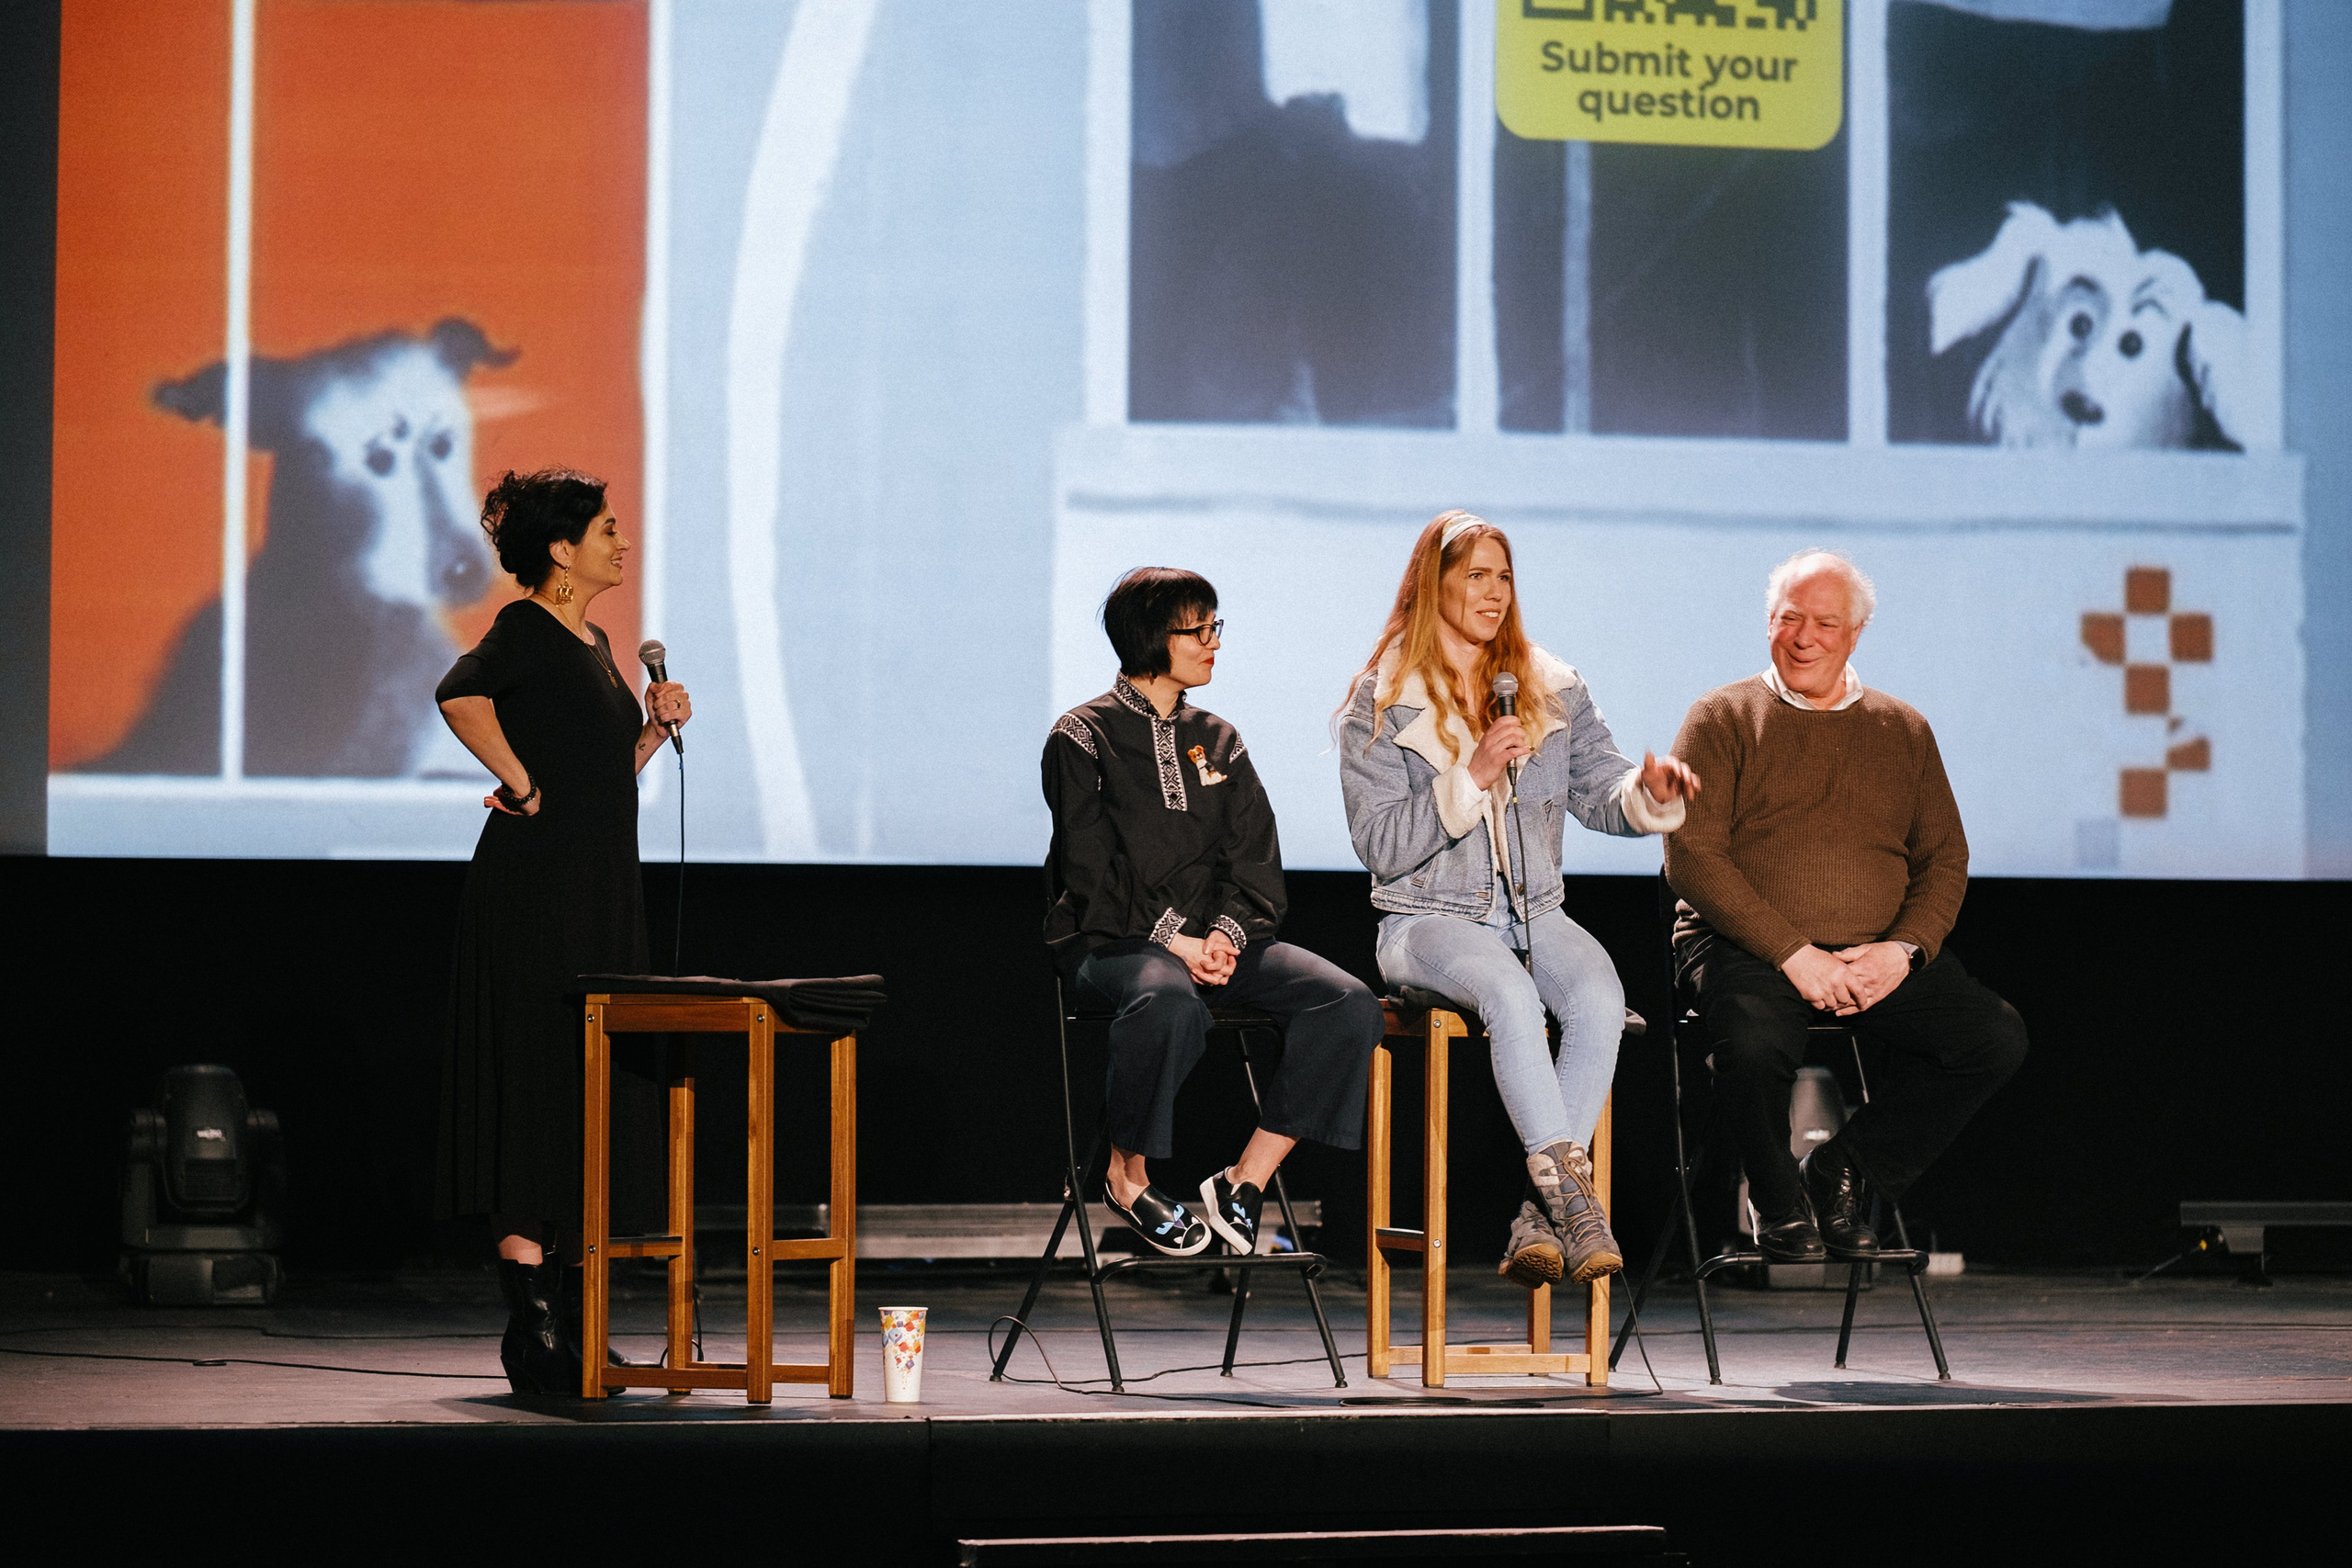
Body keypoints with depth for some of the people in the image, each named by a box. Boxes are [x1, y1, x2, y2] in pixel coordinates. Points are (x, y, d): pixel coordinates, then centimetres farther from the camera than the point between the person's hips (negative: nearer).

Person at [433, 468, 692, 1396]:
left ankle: (566, 1318, 14)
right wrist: (524, 787, -23)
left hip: (600, 886, 9)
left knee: (596, 1089, 9)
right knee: (541, 1073, -9)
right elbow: (461, 695, -30)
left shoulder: (594, 639, 18)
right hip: (536, 877, -9)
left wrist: (656, 727, 9)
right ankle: (531, 1313, -9)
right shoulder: (526, 627, -10)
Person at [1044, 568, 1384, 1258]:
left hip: (1214, 944, 6)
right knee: (1169, 1002, -42)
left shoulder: (1217, 741, 18)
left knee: (1349, 1004, -19)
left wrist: (1225, 936, -10)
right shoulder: (1082, 739, 1)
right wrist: (1174, 942, -20)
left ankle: (1244, 1182, -14)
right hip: (1112, 943, -6)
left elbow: (1255, 861, 10)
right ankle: (1128, 1175, -17)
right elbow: (1093, 873, -8)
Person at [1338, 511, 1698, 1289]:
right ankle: (1572, 1197, -38)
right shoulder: (1378, 706, 1)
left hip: (1535, 912, 3)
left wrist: (1647, 793, -16)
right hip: (1430, 919, -3)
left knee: (1599, 996, -30)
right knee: (1510, 993, -36)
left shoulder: (1553, 691, 12)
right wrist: (1472, 776, -16)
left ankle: (1540, 1218, -30)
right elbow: (1382, 847, -6)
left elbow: (1601, 792, 8)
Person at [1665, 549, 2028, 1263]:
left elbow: (1944, 858, 14)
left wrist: (1905, 949, -7)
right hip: (1747, 948, -4)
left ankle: (1843, 1170, -3)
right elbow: (1691, 856, -5)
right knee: (1754, 1042, -37)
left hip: (1877, 956, 4)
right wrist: (1794, 954, -15)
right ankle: (1778, 1199, -6)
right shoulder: (1723, 720, 6)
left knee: (1996, 1036, -20)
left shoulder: (1903, 730, 18)